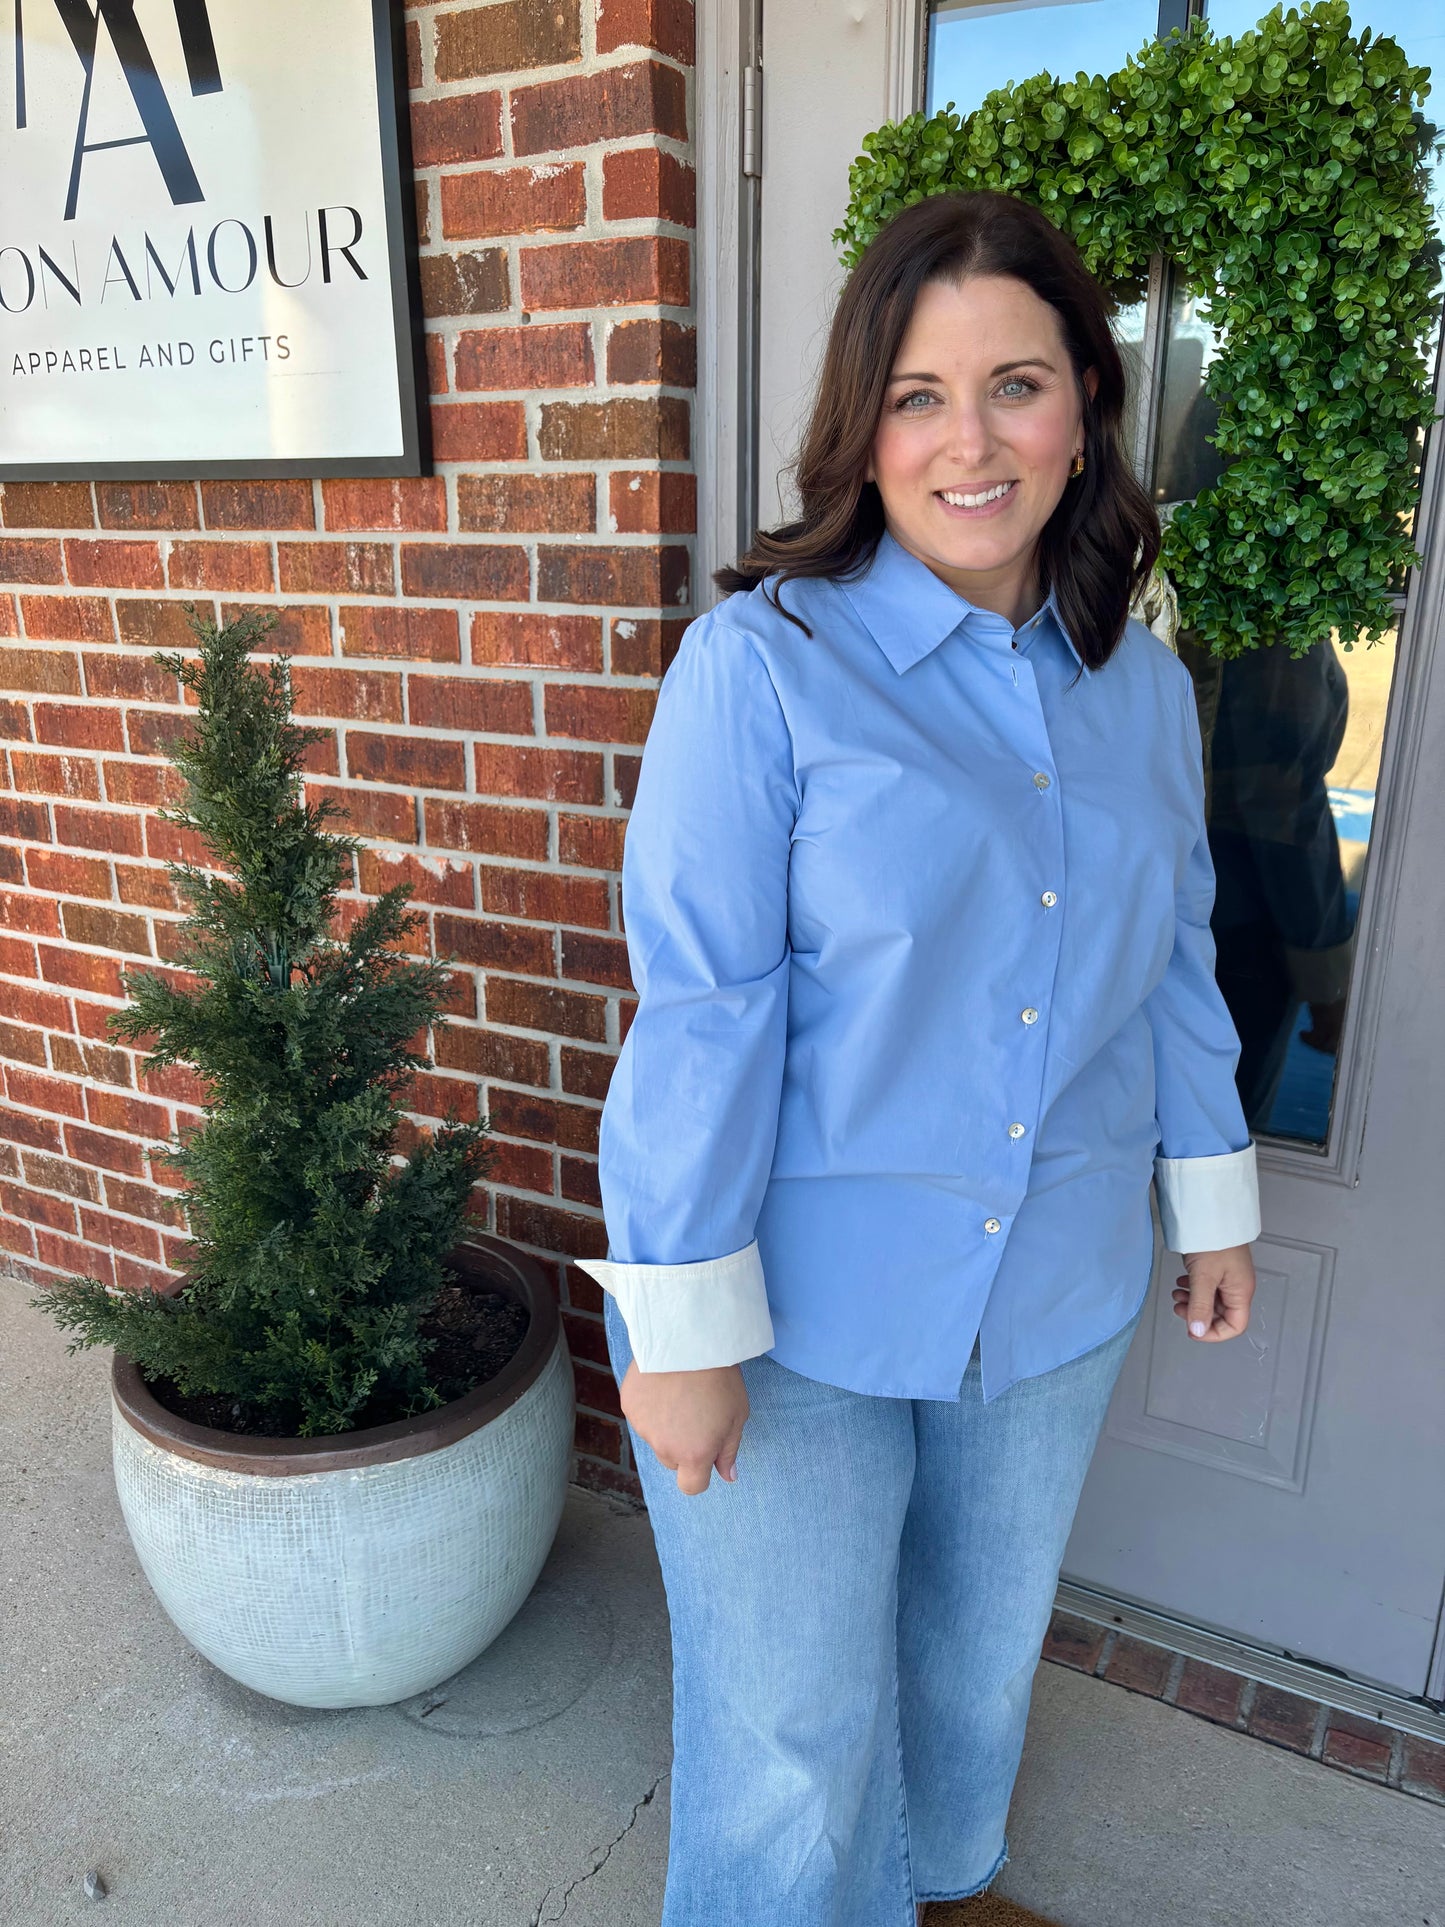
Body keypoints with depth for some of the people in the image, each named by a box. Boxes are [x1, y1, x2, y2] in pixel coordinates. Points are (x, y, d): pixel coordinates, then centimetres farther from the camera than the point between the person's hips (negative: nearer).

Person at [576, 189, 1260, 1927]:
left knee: (981, 1651, 28)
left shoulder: (1142, 683, 1)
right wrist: (684, 1324, -16)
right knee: (796, 1732, 13)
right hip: (802, 1306, -5)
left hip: (1056, 1293, 6)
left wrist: (1212, 1199, 14)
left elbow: (1175, 957, 10)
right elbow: (698, 1007, -18)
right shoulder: (762, 663, -16)